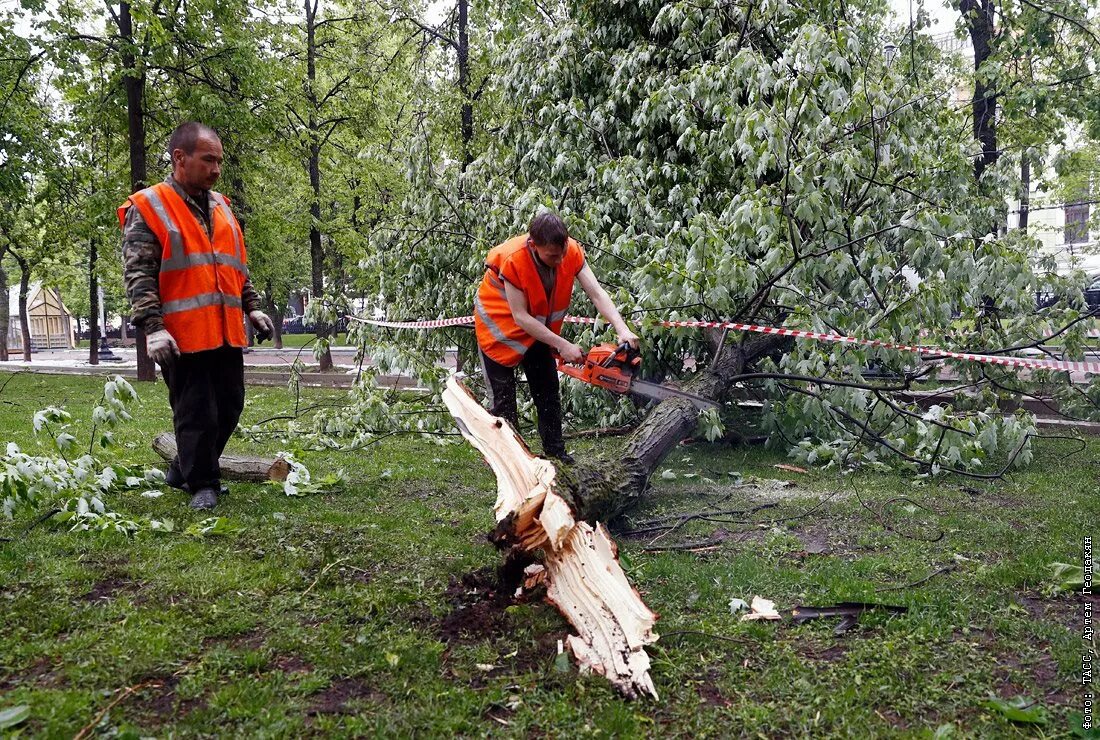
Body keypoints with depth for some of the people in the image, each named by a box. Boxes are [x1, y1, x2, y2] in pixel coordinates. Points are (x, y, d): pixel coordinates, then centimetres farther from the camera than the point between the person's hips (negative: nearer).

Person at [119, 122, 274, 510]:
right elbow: (138, 274, -10)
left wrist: (252, 307, 17)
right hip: (183, 336, -7)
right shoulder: (147, 208, -4)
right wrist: (152, 327, -18)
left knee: (229, 408, 12)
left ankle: (184, 470, 29)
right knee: (196, 413, -3)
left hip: (226, 333, 7)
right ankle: (201, 485, 12)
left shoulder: (221, 206, 17)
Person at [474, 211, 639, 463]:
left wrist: (622, 330, -40)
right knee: (503, 395, -2)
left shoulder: (572, 251, -24)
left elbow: (597, 294, -25)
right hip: (499, 324, -5)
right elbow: (520, 317, -31)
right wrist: (563, 346, -32)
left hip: (538, 327, 5)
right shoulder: (513, 260, -36)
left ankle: (555, 450, 17)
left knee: (548, 389, 8)